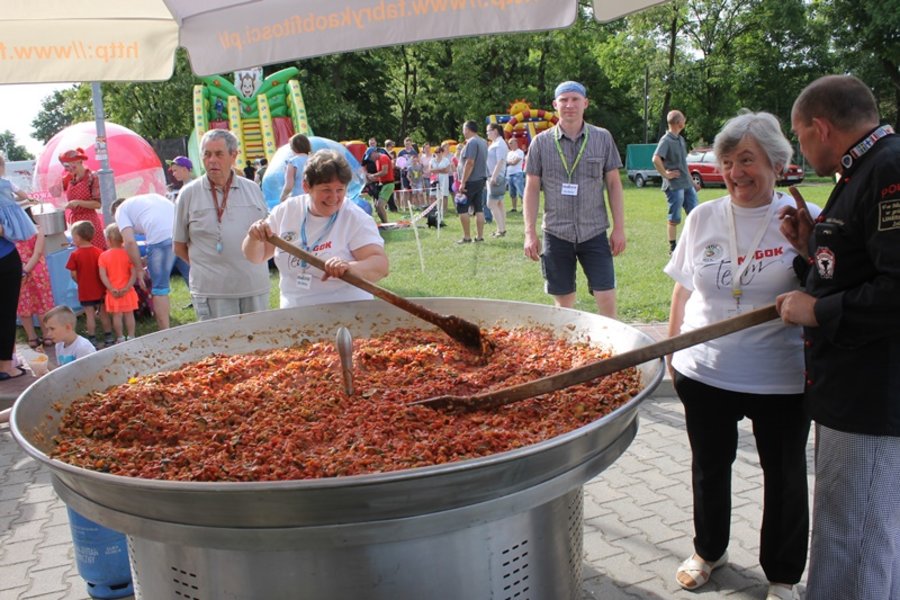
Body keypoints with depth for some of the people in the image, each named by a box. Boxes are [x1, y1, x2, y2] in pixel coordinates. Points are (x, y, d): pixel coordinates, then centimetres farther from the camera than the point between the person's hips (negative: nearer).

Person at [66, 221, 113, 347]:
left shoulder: (75, 254, -11)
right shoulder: (99, 252, -6)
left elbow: (73, 275, -9)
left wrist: (81, 283, 8)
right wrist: (102, 283, 10)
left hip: (85, 291, -2)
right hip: (101, 289, 2)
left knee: (90, 315, 5)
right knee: (104, 313, 11)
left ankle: (92, 339, 9)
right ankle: (109, 337, 16)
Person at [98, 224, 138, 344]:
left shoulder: (103, 256, -5)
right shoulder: (128, 254, -5)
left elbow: (103, 275, -10)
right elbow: (134, 273, -11)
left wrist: (111, 289, -9)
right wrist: (127, 287, -11)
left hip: (112, 292, 0)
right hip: (127, 291, 0)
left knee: (116, 316, 7)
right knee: (129, 314, 10)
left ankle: (120, 338, 12)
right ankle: (131, 337, 15)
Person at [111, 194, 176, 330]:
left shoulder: (121, 210, 20)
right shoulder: (151, 196, 38)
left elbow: (130, 241, 5)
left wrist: (139, 269, 13)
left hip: (160, 237, -5)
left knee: (159, 288, 8)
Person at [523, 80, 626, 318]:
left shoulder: (603, 138, 4)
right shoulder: (541, 142, 3)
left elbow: (614, 184, 7)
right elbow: (531, 188, 4)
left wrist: (619, 227, 1)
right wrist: (529, 232, -3)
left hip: (595, 232, 0)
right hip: (556, 234, 0)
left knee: (606, 299, -4)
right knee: (564, 303, 8)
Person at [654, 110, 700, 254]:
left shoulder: (681, 140, 15)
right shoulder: (666, 140, -12)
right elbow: (656, 159, -27)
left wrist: (692, 181, 21)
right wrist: (665, 174, -19)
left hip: (687, 184, 8)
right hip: (674, 185, -8)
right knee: (674, 218, 0)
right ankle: (673, 247, 10)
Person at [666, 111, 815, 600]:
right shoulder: (702, 218, 2)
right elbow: (683, 289, 11)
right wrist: (672, 351, 12)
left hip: (781, 378, -2)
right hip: (705, 372, 3)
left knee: (784, 476, 12)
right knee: (709, 467, 18)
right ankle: (709, 551, 43)